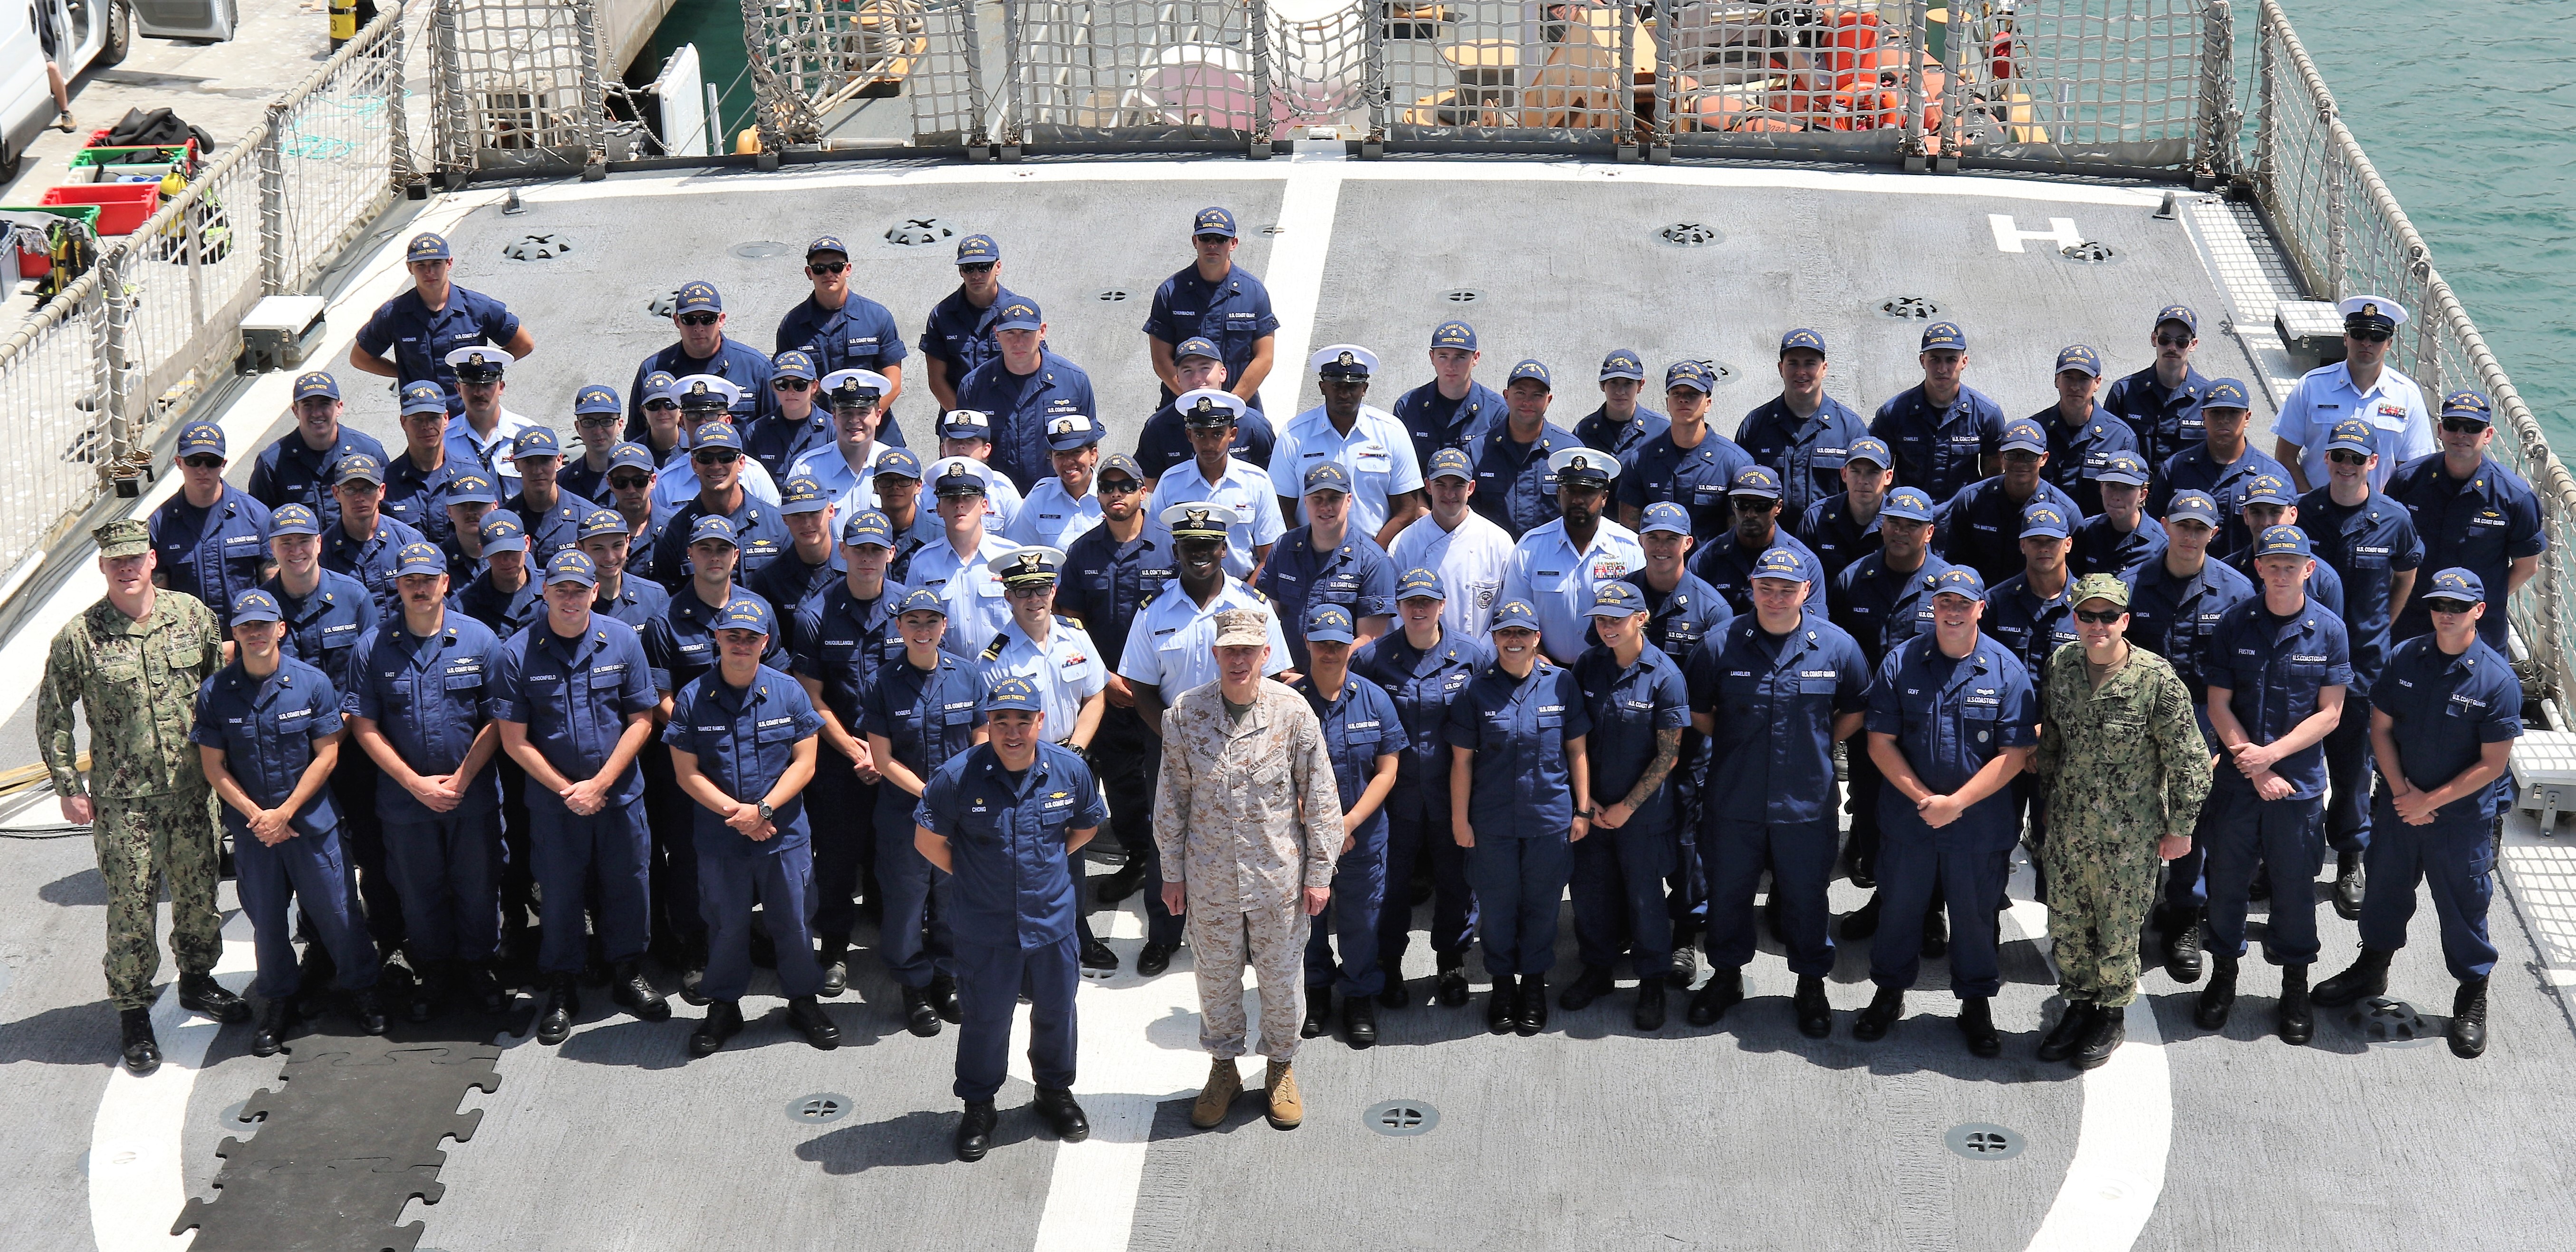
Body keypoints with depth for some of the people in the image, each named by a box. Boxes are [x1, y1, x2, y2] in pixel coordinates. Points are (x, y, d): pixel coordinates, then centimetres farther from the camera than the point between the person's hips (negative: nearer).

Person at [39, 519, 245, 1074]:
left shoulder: (192, 613, -1)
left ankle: (197, 980, 38)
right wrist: (69, 788, -2)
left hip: (193, 791, 3)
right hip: (123, 802, -3)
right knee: (131, 909, 2)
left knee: (198, 893, 16)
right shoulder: (78, 638, -9)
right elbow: (52, 717, -1)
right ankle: (133, 1014, 15)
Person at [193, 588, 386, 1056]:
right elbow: (214, 767, -2)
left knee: (335, 910, 5)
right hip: (251, 827, 1)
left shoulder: (313, 683, -8)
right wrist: (257, 815, -11)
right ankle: (278, 1003, 28)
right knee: (266, 919, 11)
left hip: (312, 822, -1)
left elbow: (326, 755, -6)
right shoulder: (215, 693, -5)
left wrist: (285, 812, -11)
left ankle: (362, 989, 25)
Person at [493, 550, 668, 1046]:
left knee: (628, 884, 10)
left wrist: (599, 784, -10)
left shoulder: (622, 643, -3)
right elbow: (514, 740, -6)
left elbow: (641, 721, -2)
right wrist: (567, 790, -10)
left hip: (620, 795, 1)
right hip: (553, 798, -1)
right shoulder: (518, 654, -8)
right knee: (560, 891, 8)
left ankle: (627, 974, 29)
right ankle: (560, 990, 23)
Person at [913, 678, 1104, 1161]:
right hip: (984, 927, -3)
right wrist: (968, 877, 1)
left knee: (1056, 1010, 18)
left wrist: (1051, 863, 6)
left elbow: (1087, 825, 12)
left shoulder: (1070, 770, -8)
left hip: (1052, 918, 3)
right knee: (984, 1017, 10)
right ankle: (978, 1106, 29)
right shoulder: (958, 776, -17)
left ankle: (1055, 1092, 40)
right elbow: (928, 840, -5)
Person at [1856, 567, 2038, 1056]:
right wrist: (1923, 798, -14)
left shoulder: (2006, 669, -8)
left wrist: (1956, 804, -16)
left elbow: (2015, 754, -10)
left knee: (1976, 915, 12)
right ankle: (1889, 993, 34)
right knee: (1899, 907, 15)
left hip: (1981, 825, -1)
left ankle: (1976, 1002, 31)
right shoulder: (1900, 662, -4)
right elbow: (1881, 743, -4)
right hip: (1907, 816, 1)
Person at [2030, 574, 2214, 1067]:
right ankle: (2079, 1005, 35)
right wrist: (2048, 802, 18)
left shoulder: (2157, 678, -16)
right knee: (2067, 927, 14)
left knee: (2118, 932, 8)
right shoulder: (2060, 665, -1)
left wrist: (2180, 827, -5)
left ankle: (2113, 1015, 28)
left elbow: (2190, 760, -9)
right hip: (2067, 830, 5)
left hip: (2129, 838, -4)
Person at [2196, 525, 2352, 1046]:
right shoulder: (2235, 625, -3)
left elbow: (2329, 714, -6)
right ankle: (2224, 974, 30)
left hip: (2300, 782, -1)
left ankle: (2295, 987, 25)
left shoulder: (2329, 630, -5)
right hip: (2237, 780, 1)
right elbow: (2219, 706, -3)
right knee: (2226, 879, 11)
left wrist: (2272, 753, -16)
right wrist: (2254, 768, -11)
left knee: (2295, 885, 8)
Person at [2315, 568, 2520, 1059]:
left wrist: (2430, 801, -15)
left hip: (2462, 818, -4)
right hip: (2398, 807, 4)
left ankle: (2472, 1000, 27)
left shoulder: (2498, 679, -17)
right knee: (2386, 889, 21)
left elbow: (2493, 763, -15)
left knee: (2463, 907, 8)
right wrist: (2401, 790, -10)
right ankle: (2372, 968, 45)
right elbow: (2381, 727, 2)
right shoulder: (2406, 658, -6)